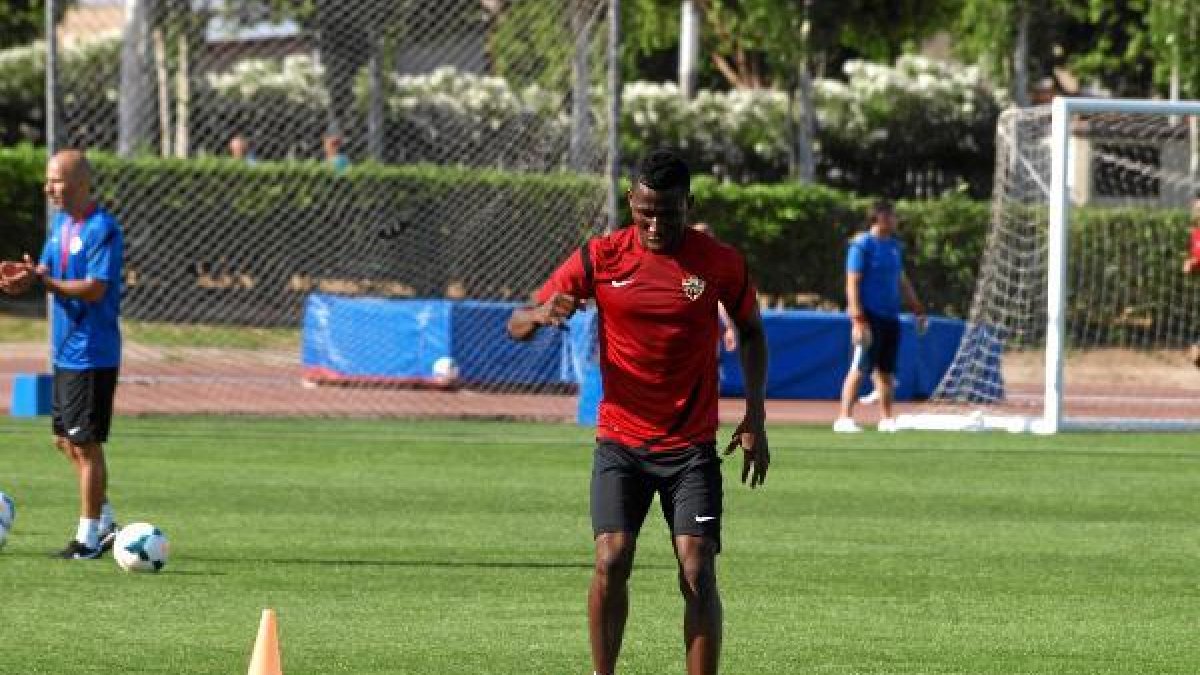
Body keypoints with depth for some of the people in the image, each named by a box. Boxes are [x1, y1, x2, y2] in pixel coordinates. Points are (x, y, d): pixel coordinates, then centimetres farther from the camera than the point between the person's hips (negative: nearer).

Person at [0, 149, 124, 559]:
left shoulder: (103, 229, -17)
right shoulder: (60, 223, 11)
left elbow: (95, 289, -23)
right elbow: (46, 271, 12)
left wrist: (44, 281, -30)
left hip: (93, 354, -9)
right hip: (65, 351, 9)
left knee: (85, 444, -3)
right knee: (65, 440, 14)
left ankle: (89, 537, 5)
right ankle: (106, 523, 23)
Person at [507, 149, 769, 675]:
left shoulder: (722, 264, -3)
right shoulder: (600, 257, -4)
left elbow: (751, 333, 14)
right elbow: (517, 325, -1)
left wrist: (755, 418, 4)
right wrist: (540, 315, -26)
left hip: (692, 445, 0)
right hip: (619, 441, 0)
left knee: (698, 571, -9)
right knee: (612, 560, -15)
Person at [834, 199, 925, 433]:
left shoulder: (894, 246, 16)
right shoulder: (862, 245, -9)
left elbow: (902, 281, 25)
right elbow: (852, 283, -15)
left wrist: (917, 309, 21)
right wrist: (858, 320, -22)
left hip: (890, 316, 8)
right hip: (870, 316, -8)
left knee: (886, 370, 11)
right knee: (860, 368, -11)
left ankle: (886, 418, 18)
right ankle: (844, 418, -12)